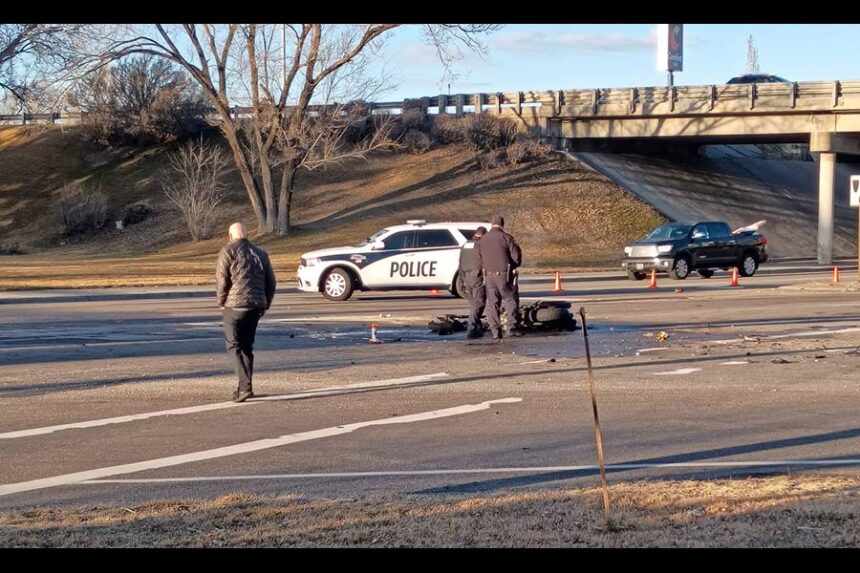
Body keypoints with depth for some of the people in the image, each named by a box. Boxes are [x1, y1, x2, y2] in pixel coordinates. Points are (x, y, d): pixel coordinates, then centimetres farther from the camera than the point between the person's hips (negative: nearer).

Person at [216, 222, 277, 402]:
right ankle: (245, 387, 15)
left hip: (235, 305, -6)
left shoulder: (228, 250, -2)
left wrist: (221, 302, 3)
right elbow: (271, 282, 14)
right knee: (247, 346, 15)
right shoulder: (260, 253, 15)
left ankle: (245, 386, -17)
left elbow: (222, 279, -9)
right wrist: (265, 305, 21)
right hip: (256, 305, 6)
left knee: (234, 346, -2)